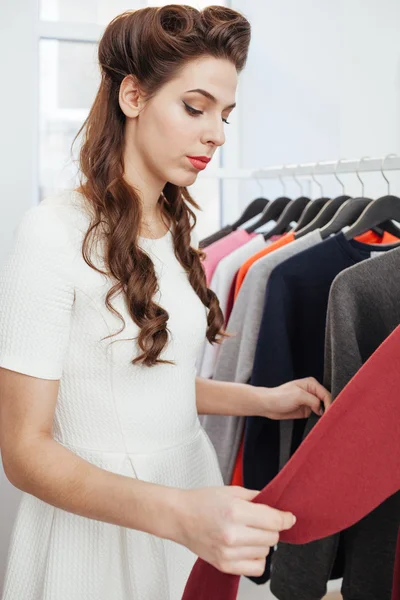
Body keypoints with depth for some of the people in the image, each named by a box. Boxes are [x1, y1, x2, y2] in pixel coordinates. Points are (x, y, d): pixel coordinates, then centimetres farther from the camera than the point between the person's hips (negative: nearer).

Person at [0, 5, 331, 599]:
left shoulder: (177, 229, 5)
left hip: (194, 485, 7)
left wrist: (265, 400, 5)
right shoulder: (56, 232, -18)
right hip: (98, 520, -7)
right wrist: (177, 512, -33)